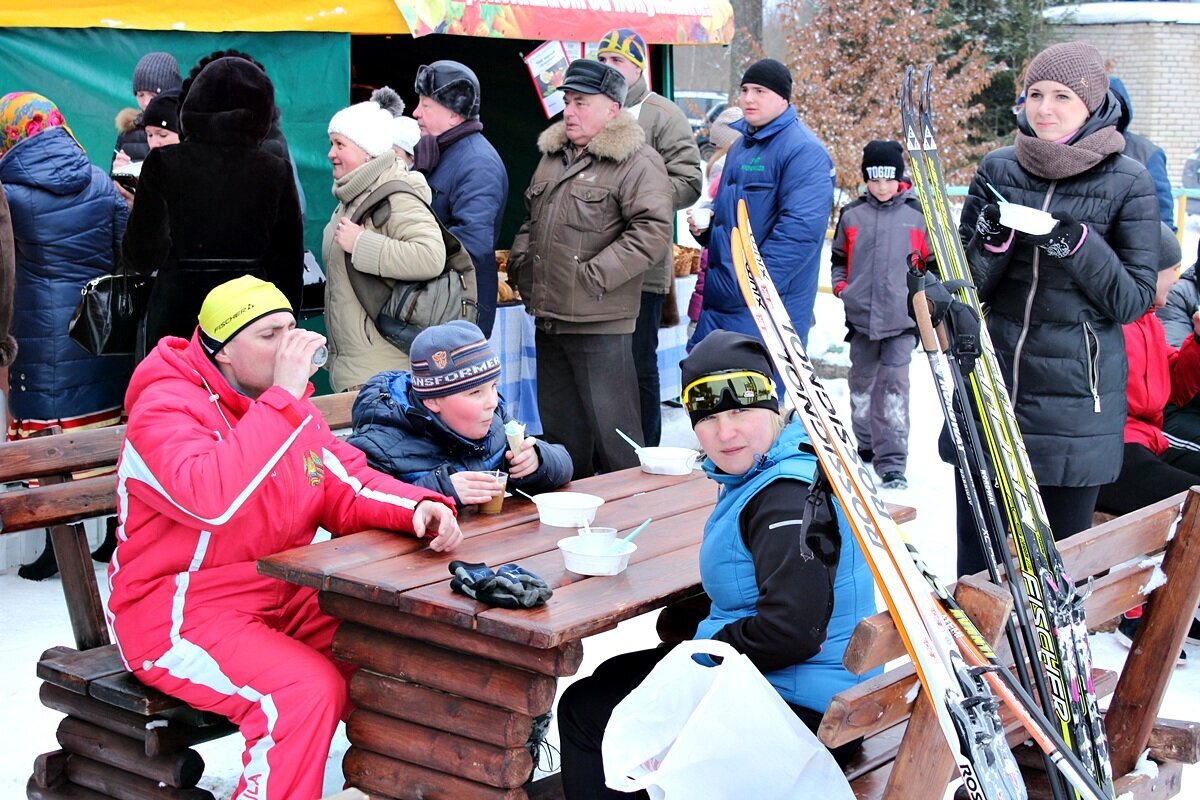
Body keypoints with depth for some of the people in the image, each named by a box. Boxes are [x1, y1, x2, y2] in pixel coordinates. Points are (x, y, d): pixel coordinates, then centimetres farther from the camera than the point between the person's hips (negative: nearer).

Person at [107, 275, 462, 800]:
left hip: (283, 598, 8)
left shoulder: (289, 407, 10)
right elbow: (213, 500, -35)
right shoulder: (167, 407, -16)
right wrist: (283, 399, -32)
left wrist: (416, 509, -15)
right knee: (307, 688, -29)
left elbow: (347, 489, 6)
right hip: (178, 613, -8)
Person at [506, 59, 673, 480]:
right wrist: (520, 265, 13)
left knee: (611, 430, -5)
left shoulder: (637, 162, -9)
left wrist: (593, 276, -20)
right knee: (560, 429, 18)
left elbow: (653, 231, -19)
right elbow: (530, 220, 29)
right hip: (548, 319, 8)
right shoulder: (552, 157, 17)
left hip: (600, 323, -8)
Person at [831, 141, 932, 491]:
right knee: (862, 380, 14)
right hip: (861, 314, 3)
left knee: (894, 381, -9)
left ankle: (892, 462, -8)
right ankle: (866, 445, 32)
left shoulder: (917, 214, 2)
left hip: (902, 317, -3)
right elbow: (838, 257, 17)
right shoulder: (852, 214, 6)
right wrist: (840, 285, 2)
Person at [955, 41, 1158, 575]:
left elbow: (1134, 299, -6)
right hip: (990, 386, 2)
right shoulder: (998, 169, 4)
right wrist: (993, 241, -16)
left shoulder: (1128, 182, -3)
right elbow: (967, 287, 4)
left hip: (1075, 398, -2)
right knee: (974, 552, 8)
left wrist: (1078, 244, -20)